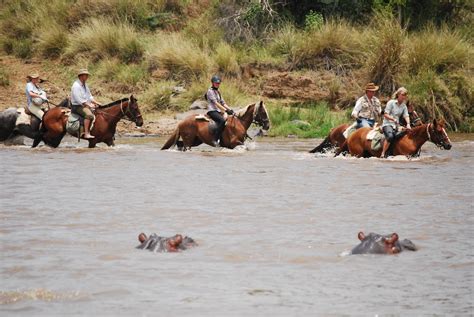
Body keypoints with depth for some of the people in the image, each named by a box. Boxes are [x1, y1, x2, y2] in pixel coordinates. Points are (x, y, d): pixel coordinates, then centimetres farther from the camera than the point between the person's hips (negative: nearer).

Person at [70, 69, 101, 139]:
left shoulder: (85, 85, 15)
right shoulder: (76, 86, -15)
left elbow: (89, 96, 22)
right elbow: (79, 100, -22)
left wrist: (96, 103, 7)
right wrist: (89, 105, -21)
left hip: (85, 105, 10)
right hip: (77, 106, -10)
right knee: (89, 114, -32)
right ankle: (86, 133, -36)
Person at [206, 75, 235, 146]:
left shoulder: (218, 92, 21)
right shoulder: (210, 91, -5)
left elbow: (223, 103, 20)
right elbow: (215, 103, -15)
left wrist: (230, 109, 4)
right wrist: (225, 110, -21)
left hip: (218, 111, 9)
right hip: (212, 111, -9)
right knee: (222, 120, -32)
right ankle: (216, 139, -33)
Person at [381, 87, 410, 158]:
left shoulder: (404, 106, 14)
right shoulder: (391, 103, -3)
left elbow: (406, 116, 2)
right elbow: (385, 114, -7)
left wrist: (408, 124, -18)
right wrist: (393, 119, -22)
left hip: (396, 125, 7)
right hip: (387, 124, -7)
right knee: (390, 136, -35)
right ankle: (383, 154, -31)